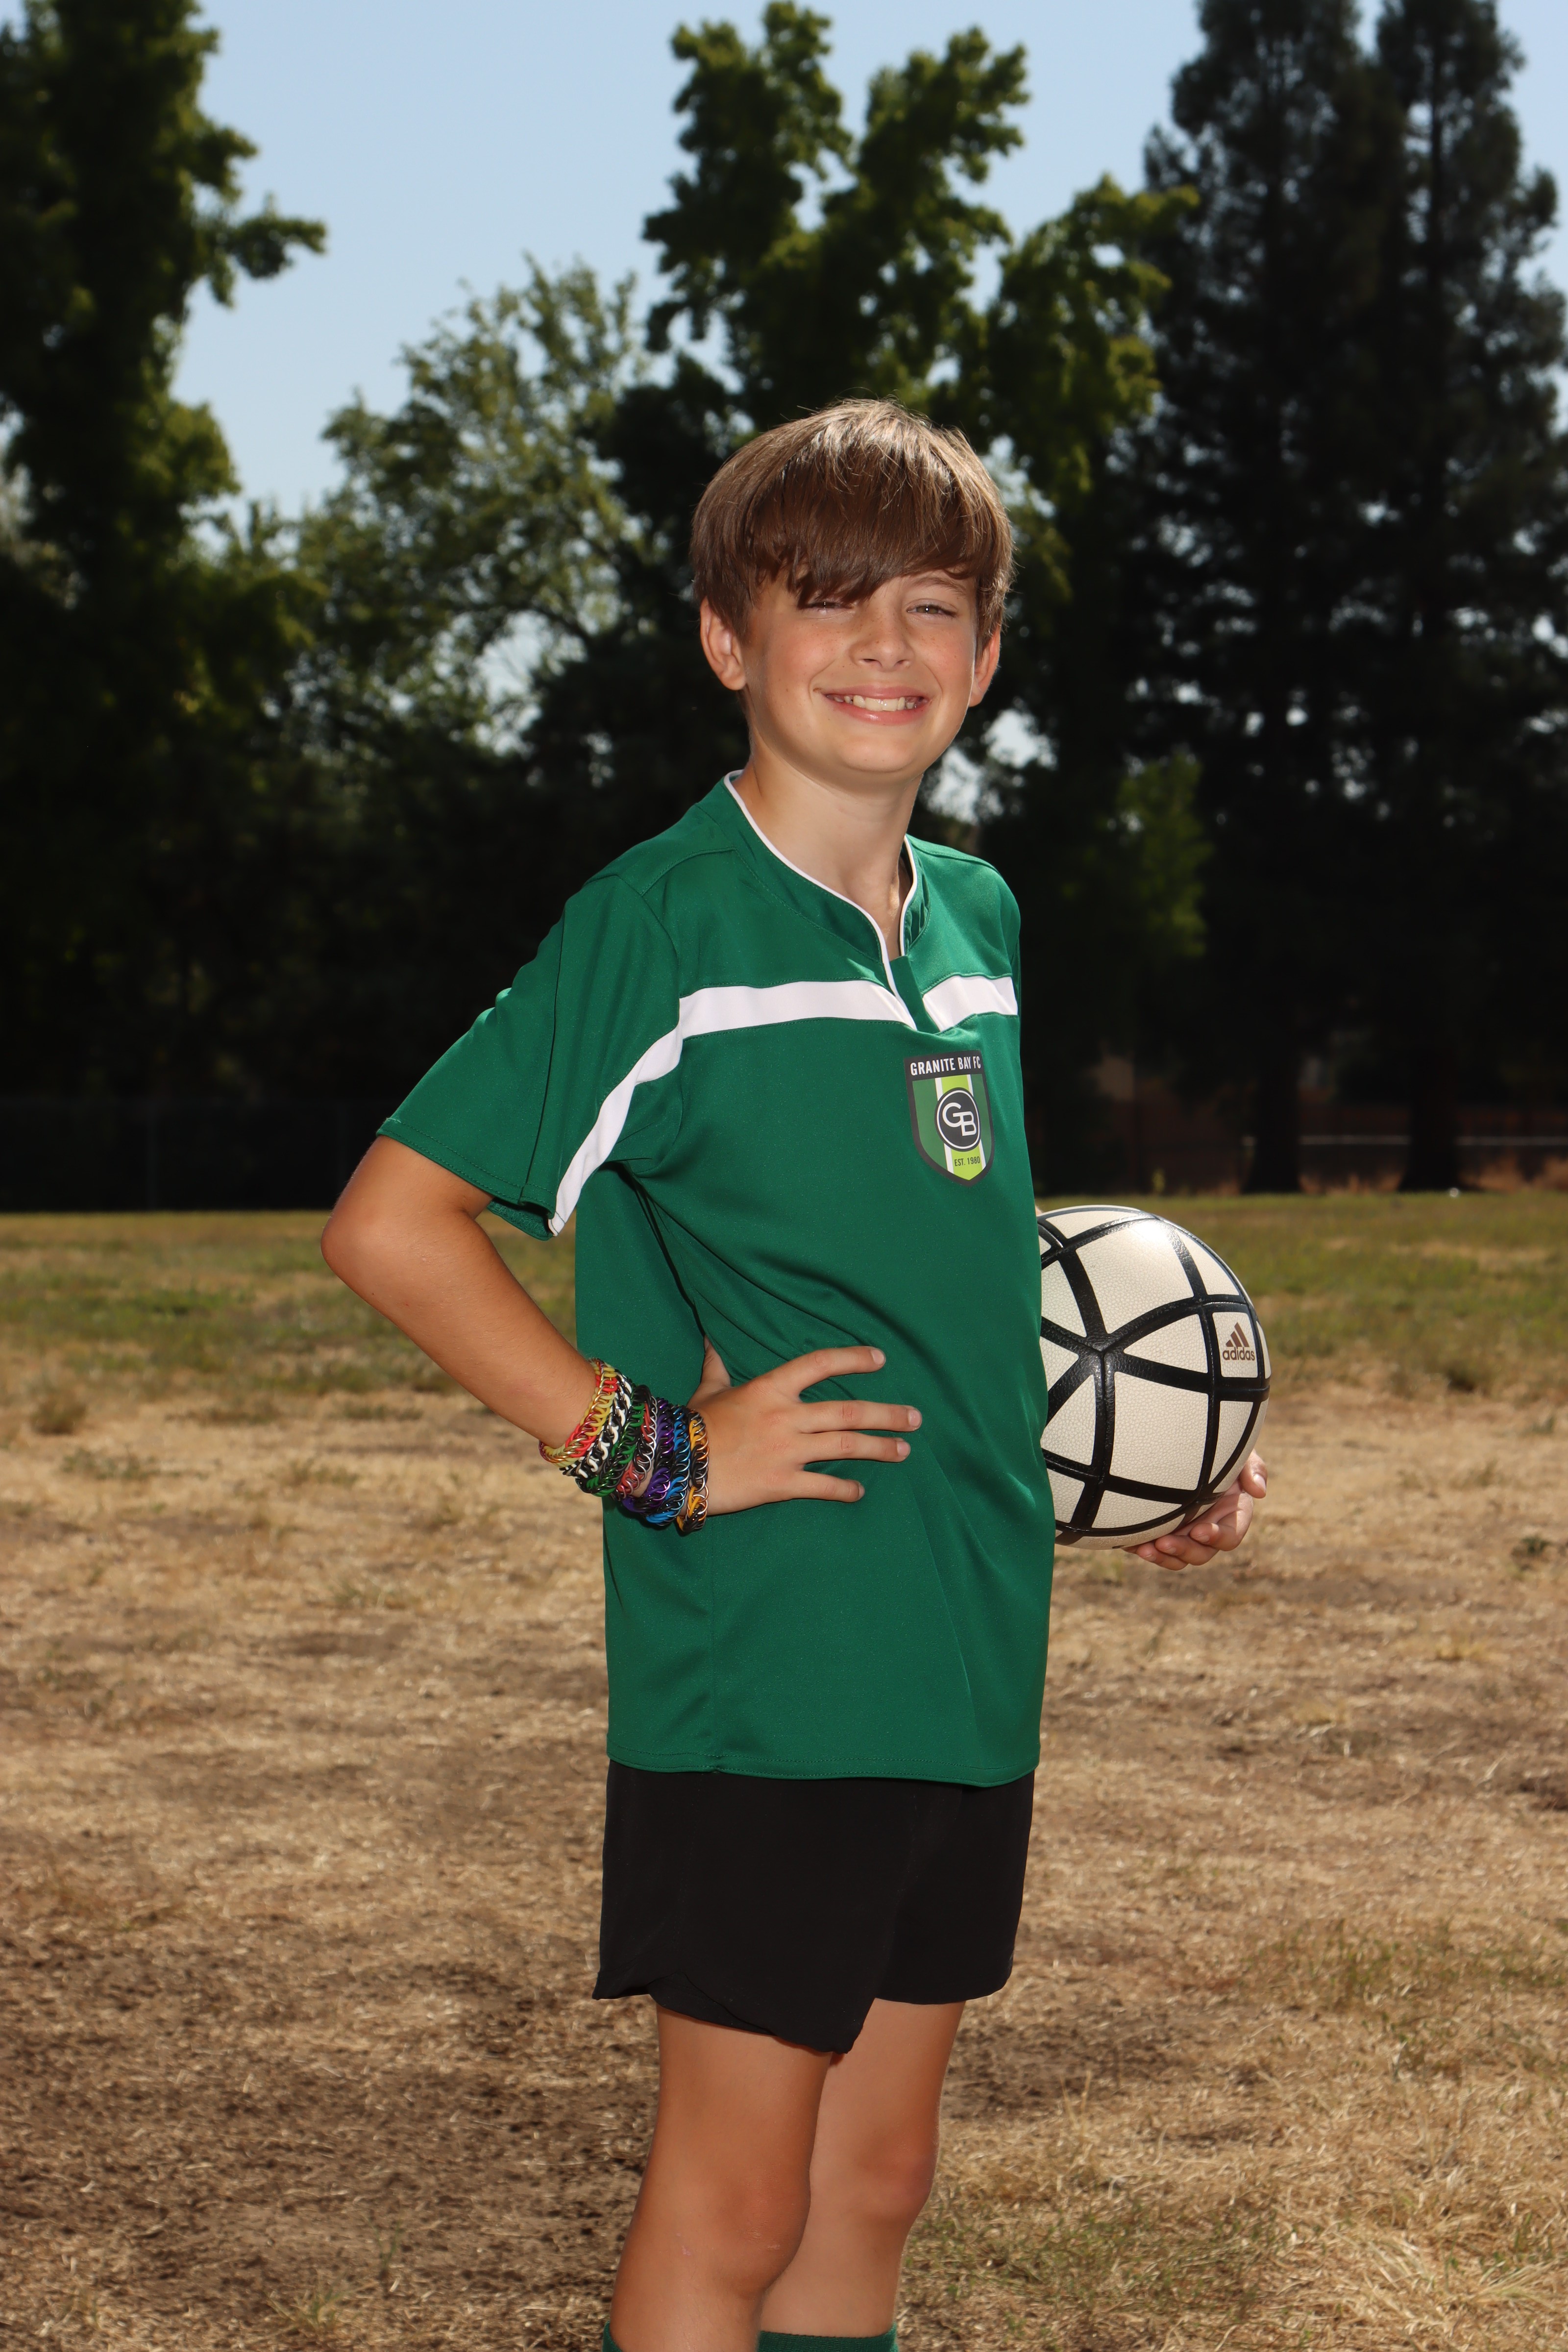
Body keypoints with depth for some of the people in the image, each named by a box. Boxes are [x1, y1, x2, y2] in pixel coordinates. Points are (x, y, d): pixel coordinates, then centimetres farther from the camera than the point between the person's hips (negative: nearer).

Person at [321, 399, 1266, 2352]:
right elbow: (391, 1222, -13)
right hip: (759, 1668, -7)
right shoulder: (662, 923, -11)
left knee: (875, 2181, 15)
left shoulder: (980, 920, 10)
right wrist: (644, 1447, -16)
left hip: (969, 1663, 7)